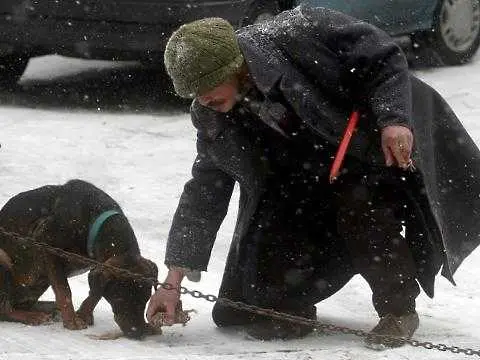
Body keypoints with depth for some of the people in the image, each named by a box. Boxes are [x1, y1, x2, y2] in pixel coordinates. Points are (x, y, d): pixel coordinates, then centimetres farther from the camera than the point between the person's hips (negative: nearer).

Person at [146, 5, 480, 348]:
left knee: (359, 210, -33)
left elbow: (383, 58, -19)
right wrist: (173, 282, -12)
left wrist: (393, 119, -34)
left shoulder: (298, 33, -29)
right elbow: (204, 191, -7)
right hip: (312, 178, 5)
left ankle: (399, 311, -13)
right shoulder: (211, 117, -12)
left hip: (385, 146, -5)